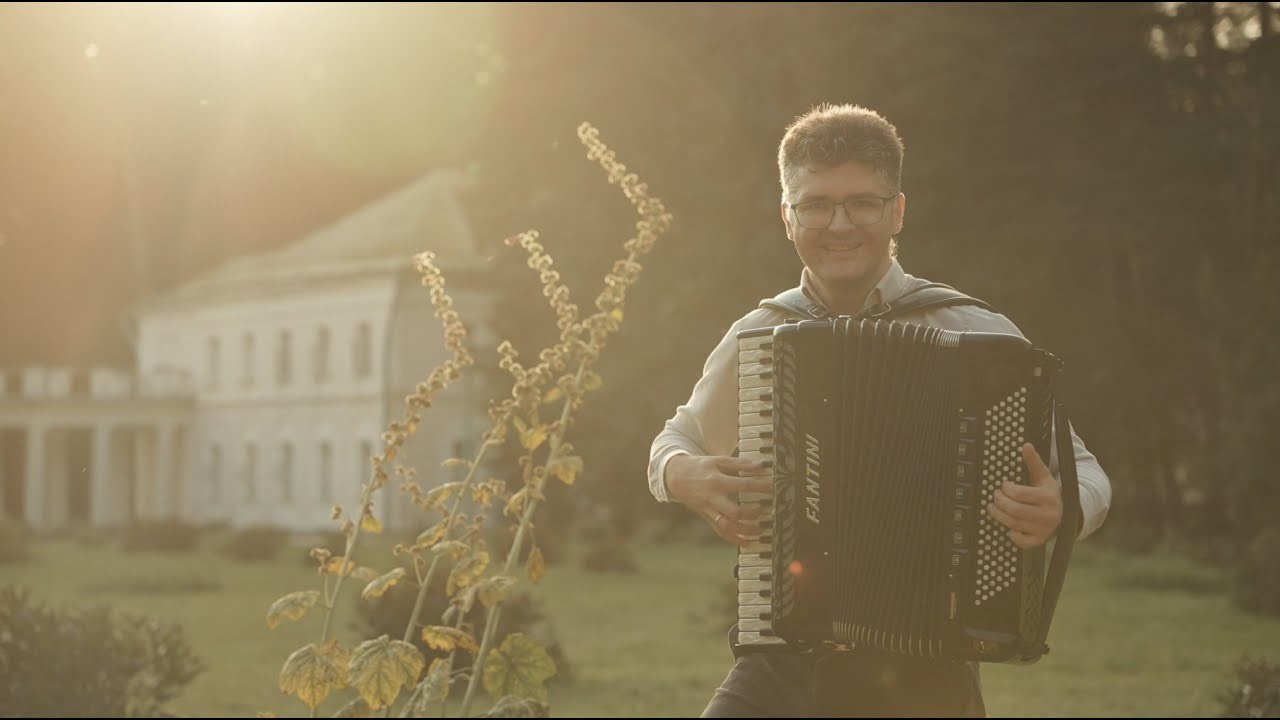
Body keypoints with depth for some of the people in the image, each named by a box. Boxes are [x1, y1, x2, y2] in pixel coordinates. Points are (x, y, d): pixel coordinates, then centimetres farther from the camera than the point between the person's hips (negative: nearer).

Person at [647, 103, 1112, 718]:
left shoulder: (975, 336, -3)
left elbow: (1081, 472, 2)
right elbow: (680, 440, 23)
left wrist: (1061, 510, -21)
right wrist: (682, 476, 0)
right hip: (780, 670, 2)